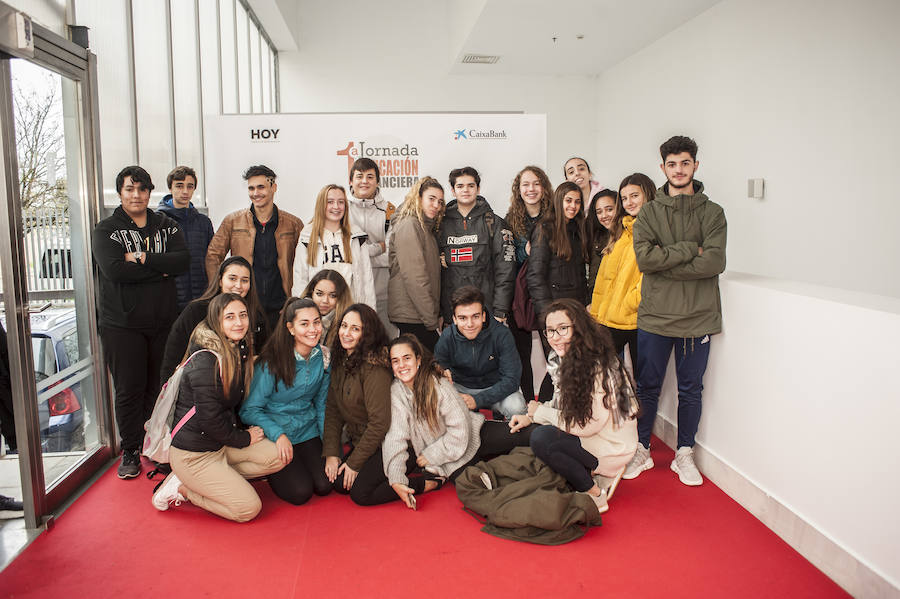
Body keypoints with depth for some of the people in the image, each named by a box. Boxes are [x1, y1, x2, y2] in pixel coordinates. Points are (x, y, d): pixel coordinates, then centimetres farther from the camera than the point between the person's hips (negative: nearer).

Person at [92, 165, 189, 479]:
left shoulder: (166, 226, 10)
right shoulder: (106, 229, 2)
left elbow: (183, 260, -8)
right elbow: (114, 269, -15)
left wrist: (142, 258, -16)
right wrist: (160, 269, -11)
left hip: (163, 320, 2)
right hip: (122, 324, -2)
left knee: (160, 385, 6)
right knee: (129, 389, 1)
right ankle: (130, 451, 16)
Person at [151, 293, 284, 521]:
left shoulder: (241, 352, 3)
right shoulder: (205, 361, -23)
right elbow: (210, 420, -21)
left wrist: (244, 432, 0)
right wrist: (244, 438, -9)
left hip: (223, 442, 8)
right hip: (191, 453, -8)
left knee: (277, 456, -12)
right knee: (249, 508, -10)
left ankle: (214, 479, 0)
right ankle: (182, 487, 4)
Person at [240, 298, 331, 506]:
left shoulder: (324, 357, -5)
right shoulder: (272, 361, -20)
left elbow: (322, 404, 6)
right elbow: (249, 410, -15)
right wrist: (278, 435, -28)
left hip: (308, 432, 4)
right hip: (273, 435, -4)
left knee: (324, 486, -10)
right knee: (300, 492, -14)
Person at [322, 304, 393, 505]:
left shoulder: (374, 367, -24)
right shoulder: (340, 361, 2)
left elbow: (379, 422, -23)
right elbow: (332, 409, 5)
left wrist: (354, 462, -15)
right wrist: (331, 452, -3)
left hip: (384, 444, -7)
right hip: (358, 441, 8)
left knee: (360, 492, -17)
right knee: (338, 482, -7)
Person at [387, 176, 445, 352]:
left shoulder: (427, 227, 18)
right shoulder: (408, 225, -10)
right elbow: (414, 277, -18)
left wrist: (437, 314, 11)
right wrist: (432, 321, -17)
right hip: (411, 316, -9)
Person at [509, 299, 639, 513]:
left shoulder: (600, 367, -26)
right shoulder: (561, 359, 0)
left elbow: (589, 426, -24)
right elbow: (561, 404, 14)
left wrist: (540, 412, -13)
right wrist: (530, 417, -2)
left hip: (612, 445, -9)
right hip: (584, 438, 9)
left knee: (541, 438, -25)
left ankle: (595, 494, -7)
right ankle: (595, 472, 7)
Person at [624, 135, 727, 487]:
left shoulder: (712, 213, 3)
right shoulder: (649, 213, 4)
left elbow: (715, 263, -12)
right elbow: (644, 257, -12)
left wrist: (665, 265, -14)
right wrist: (690, 249, -13)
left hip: (698, 317, 0)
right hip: (654, 316, 0)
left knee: (690, 390, 11)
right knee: (647, 388, 10)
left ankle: (684, 454, 27)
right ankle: (641, 450, 26)